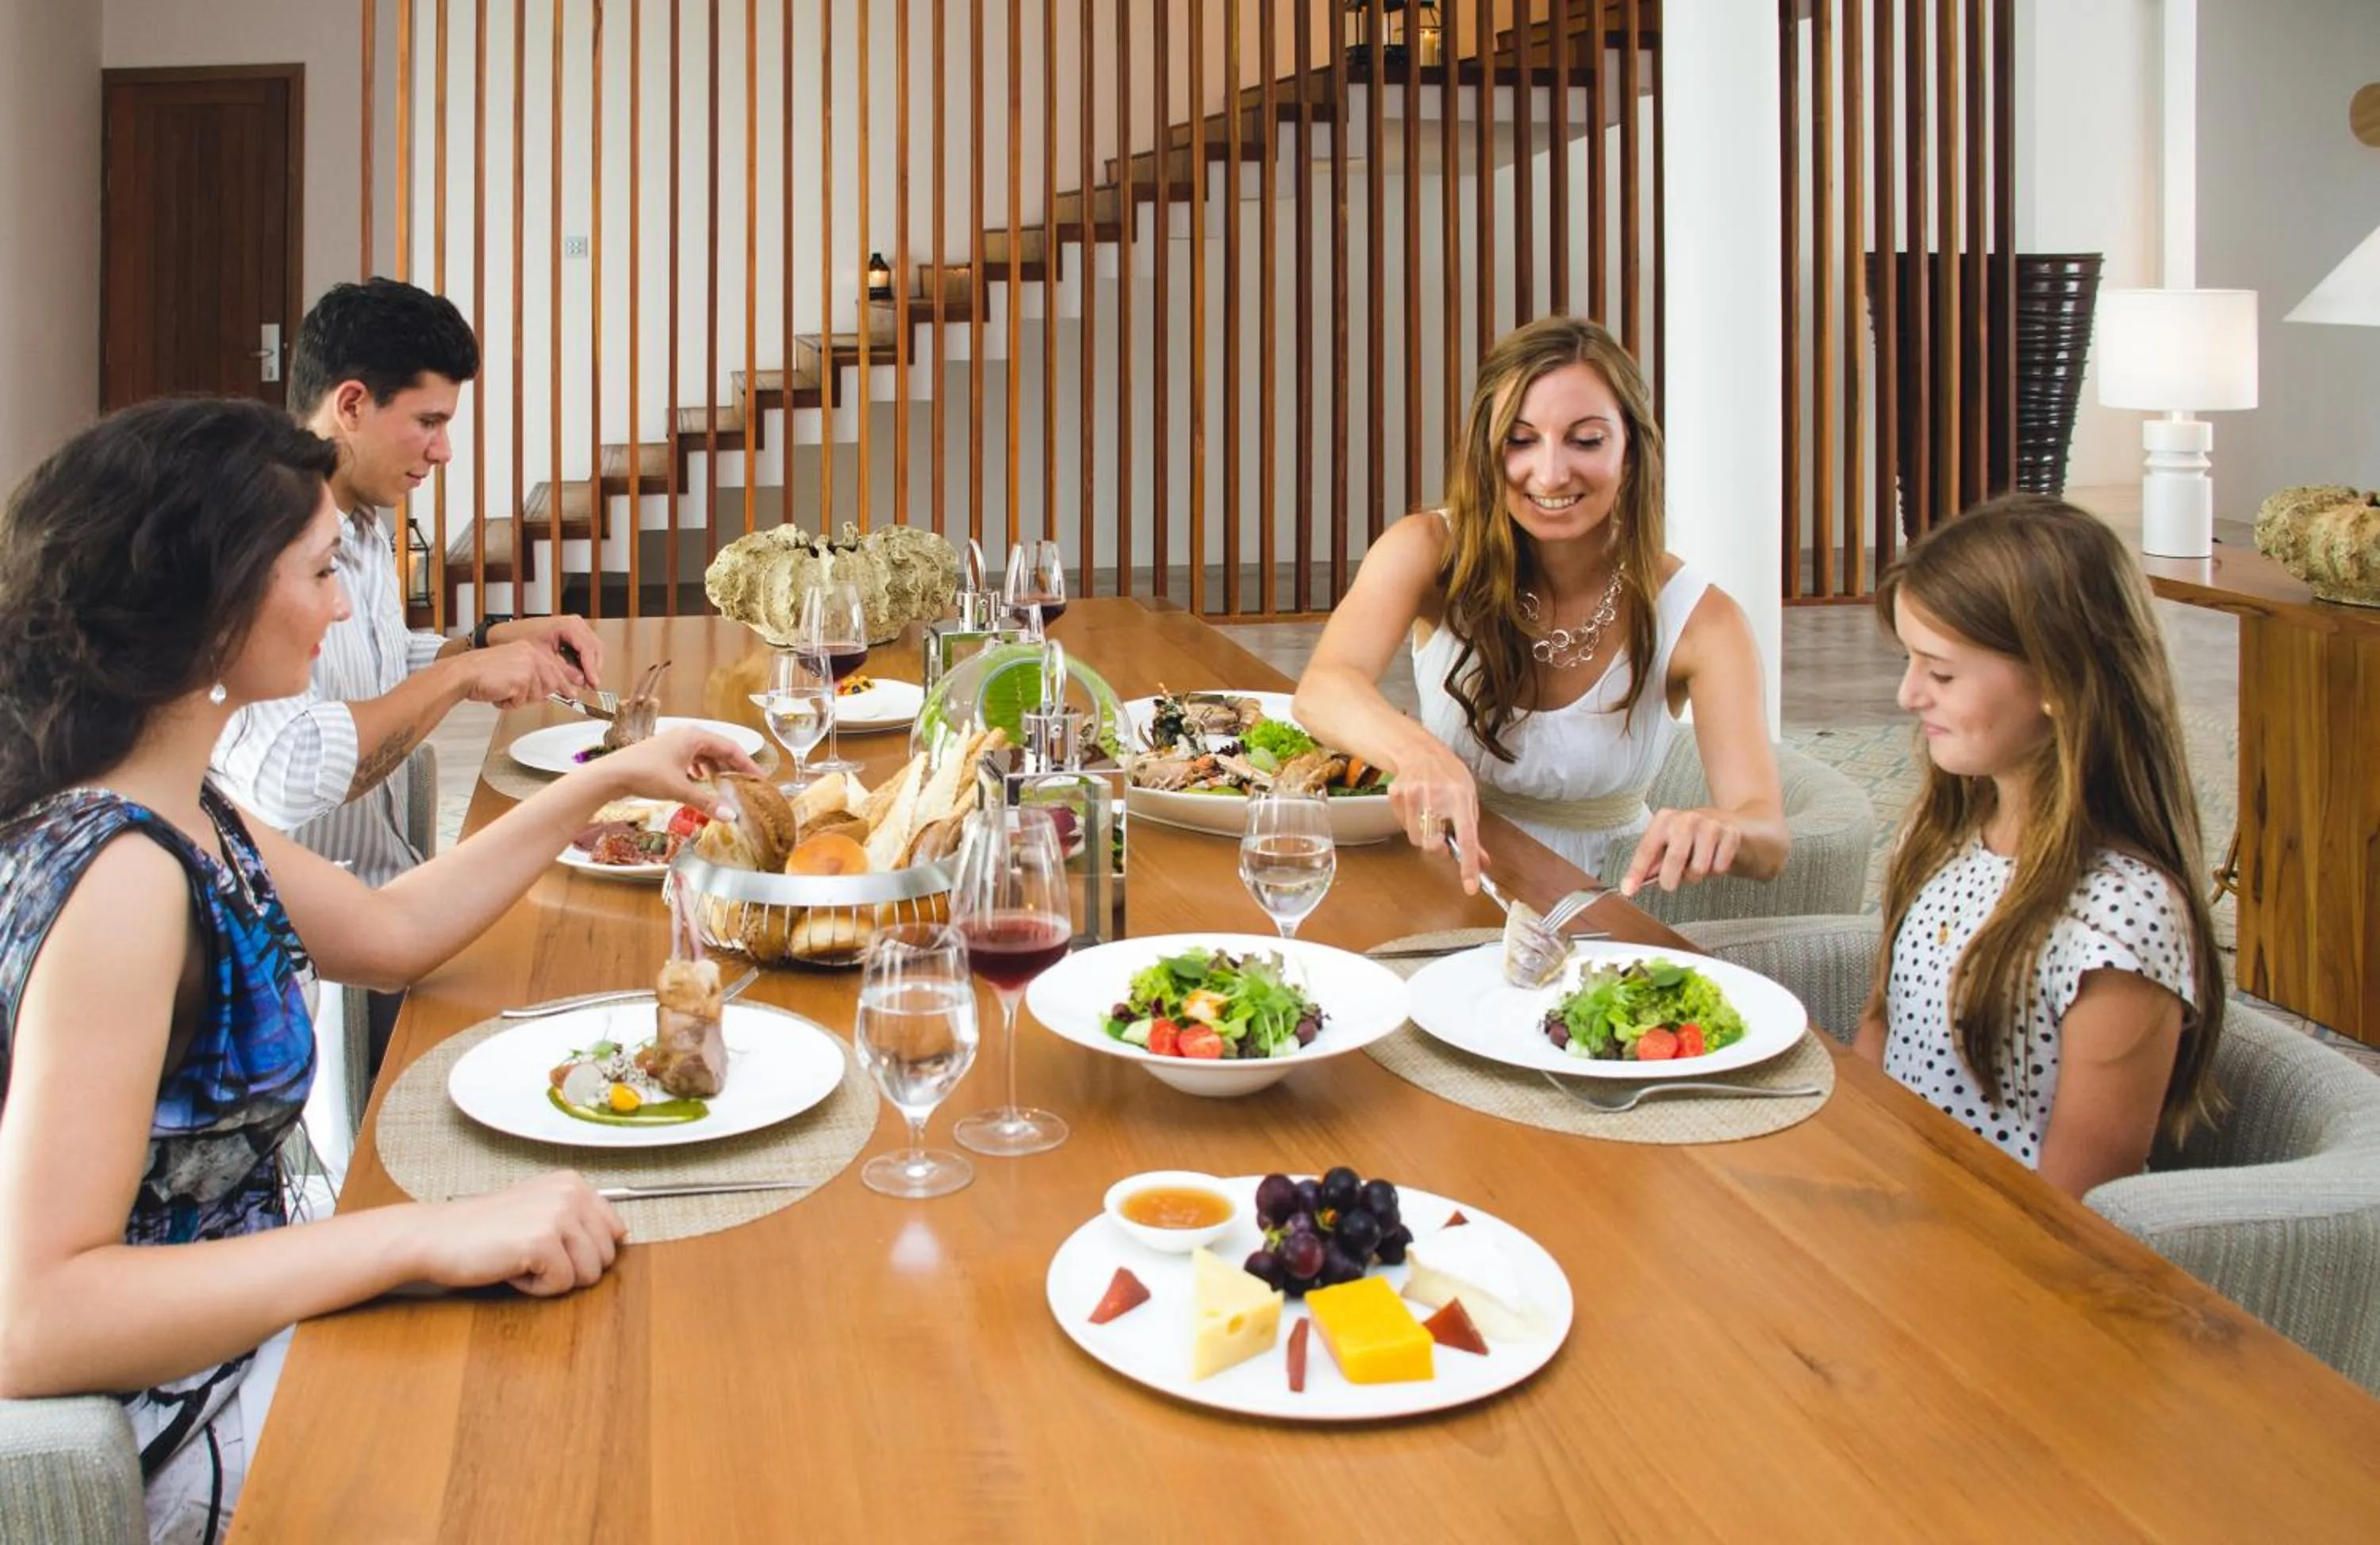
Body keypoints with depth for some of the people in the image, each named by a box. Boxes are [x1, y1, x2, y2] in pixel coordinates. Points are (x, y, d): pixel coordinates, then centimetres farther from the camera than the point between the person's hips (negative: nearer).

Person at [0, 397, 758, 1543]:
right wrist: (428, 1234, -36)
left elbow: (388, 931, 16)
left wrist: (608, 781, 14)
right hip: (166, 1424, -9)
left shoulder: (186, 816, 1)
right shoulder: (116, 875, -28)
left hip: (225, 1316, 9)